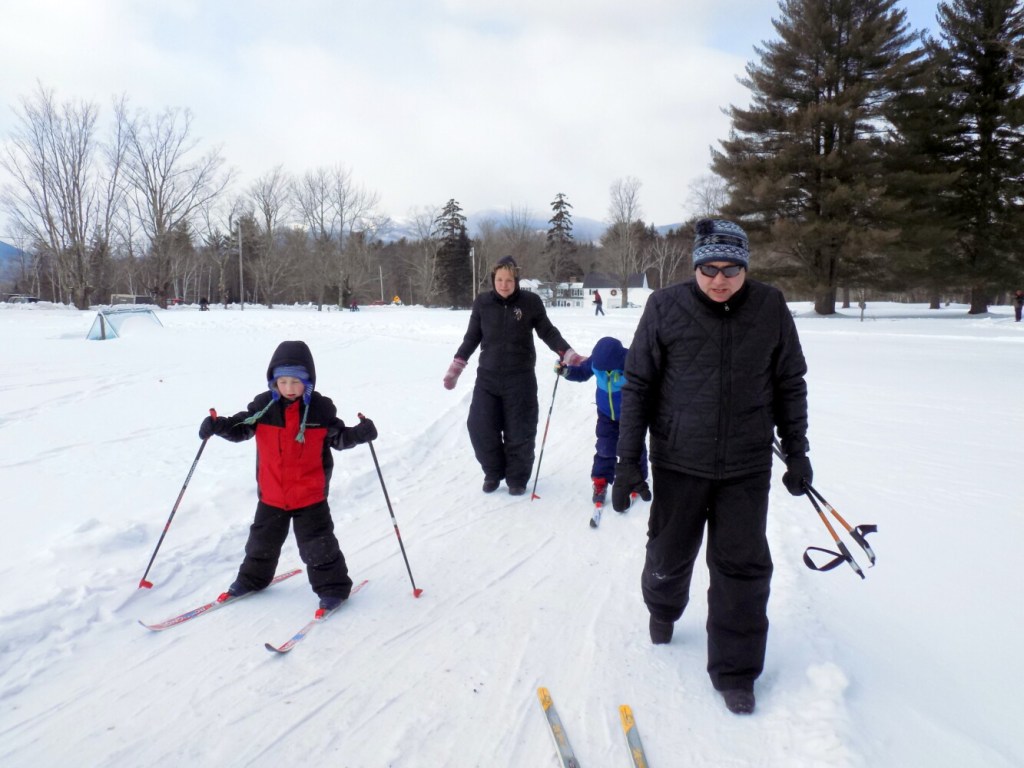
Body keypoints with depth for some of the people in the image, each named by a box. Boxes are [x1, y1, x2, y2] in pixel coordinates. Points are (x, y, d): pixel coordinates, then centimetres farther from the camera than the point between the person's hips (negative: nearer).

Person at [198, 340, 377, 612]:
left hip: (310, 495, -3)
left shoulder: (320, 408, -11)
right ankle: (252, 578, 44)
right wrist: (218, 425, -16)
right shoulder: (263, 406, -7)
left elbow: (338, 437, -2)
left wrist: (360, 433, -21)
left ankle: (333, 587, 20)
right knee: (262, 541, 21)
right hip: (271, 494, 3)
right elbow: (240, 428, 3)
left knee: (317, 544, 4)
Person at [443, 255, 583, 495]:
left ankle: (517, 478, 25)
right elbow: (472, 337, 11)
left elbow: (547, 332, 5)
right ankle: (493, 473, 23)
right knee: (480, 427, 0)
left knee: (519, 432, 4)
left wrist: (567, 354, -6)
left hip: (520, 378, -2)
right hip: (487, 377, 2)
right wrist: (456, 366, 11)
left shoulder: (531, 302, -5)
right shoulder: (482, 303, 0)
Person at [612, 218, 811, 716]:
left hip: (747, 467, 1)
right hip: (679, 462, 0)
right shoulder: (665, 307, -7)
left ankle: (734, 671, 23)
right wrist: (628, 460, -5)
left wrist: (796, 450, 9)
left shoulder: (770, 308, -3)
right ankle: (663, 608, 49)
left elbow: (790, 385, 7)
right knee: (670, 555, 16)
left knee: (743, 568, 5)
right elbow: (638, 386, -3)